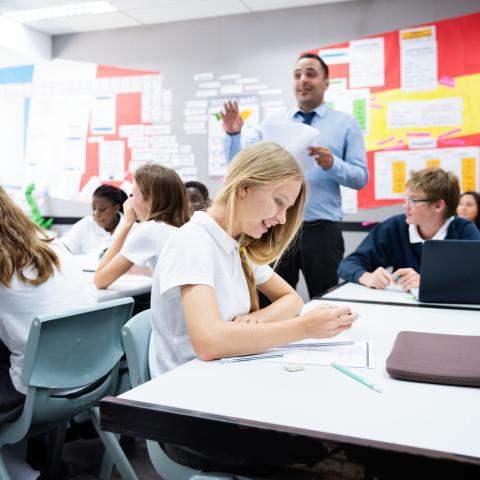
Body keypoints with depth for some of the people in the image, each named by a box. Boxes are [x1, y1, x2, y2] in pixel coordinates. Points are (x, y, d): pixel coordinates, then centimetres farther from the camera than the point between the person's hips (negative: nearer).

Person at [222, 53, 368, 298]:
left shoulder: (346, 123, 4)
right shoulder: (272, 122, 9)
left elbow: (361, 178, -1)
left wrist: (332, 164, -19)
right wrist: (232, 134, -14)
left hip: (321, 231, -2)